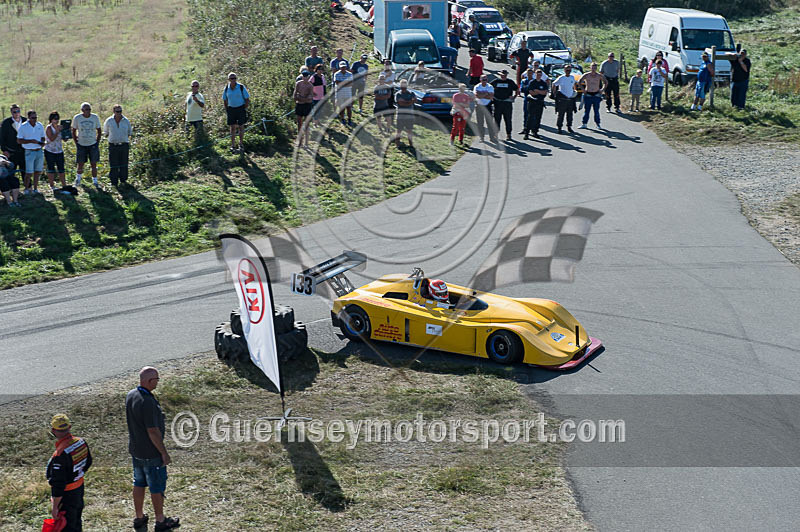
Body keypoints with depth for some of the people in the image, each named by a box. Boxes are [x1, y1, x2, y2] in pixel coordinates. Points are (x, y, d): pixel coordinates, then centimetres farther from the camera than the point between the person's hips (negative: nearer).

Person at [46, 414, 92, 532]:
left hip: (66, 496, -7)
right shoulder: (81, 442, -8)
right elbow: (88, 463, 10)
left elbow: (58, 484, -26)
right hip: (80, 489, 7)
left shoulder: (59, 455, -31)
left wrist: (54, 506, -15)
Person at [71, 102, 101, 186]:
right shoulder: (77, 118, -6)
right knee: (80, 164, 3)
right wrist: (76, 143, 0)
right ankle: (78, 178, 30)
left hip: (93, 145, 1)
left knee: (94, 164, 0)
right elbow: (73, 131, 5)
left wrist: (97, 142, 1)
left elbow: (99, 131, 8)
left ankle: (95, 181, 11)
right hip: (81, 145, 0)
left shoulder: (95, 117, -3)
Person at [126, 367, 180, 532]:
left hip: (135, 449, 8)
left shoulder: (130, 395, -2)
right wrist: (164, 453, -16)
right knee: (157, 487, 8)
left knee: (139, 483, 20)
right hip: (151, 453, -8)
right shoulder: (147, 402, -29)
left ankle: (139, 517, 33)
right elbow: (153, 431, -25)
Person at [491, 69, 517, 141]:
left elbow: (517, 90, 12)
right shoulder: (495, 81, 6)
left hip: (507, 103, -1)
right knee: (497, 119, 3)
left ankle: (508, 134, 10)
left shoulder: (510, 82, 6)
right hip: (497, 102, 1)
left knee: (508, 119, 2)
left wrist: (514, 96, -3)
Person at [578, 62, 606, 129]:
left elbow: (606, 83, 13)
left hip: (596, 95, 1)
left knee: (596, 110, 2)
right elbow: (579, 82, -1)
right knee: (586, 110, 0)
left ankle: (598, 124, 9)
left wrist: (602, 90, 3)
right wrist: (583, 90, -5)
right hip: (588, 95, -1)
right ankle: (584, 124, 4)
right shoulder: (586, 75, -4)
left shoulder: (599, 75, 1)